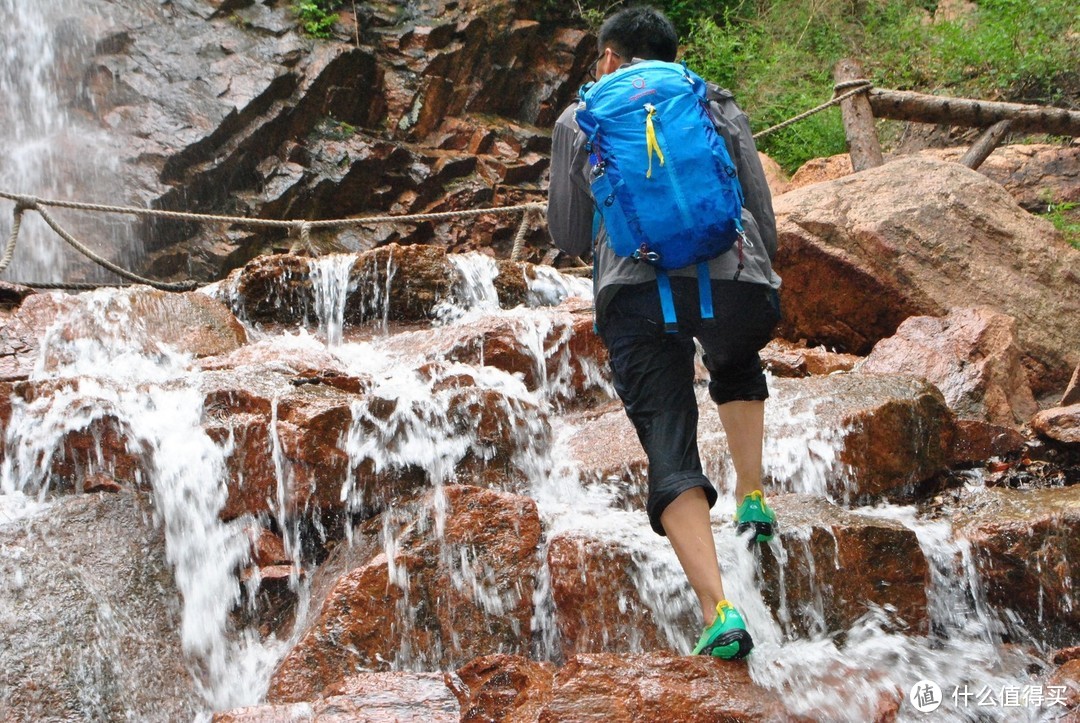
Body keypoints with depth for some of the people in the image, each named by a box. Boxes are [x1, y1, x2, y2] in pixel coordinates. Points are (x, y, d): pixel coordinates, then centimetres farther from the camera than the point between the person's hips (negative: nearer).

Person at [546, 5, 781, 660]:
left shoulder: (580, 122, 21)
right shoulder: (721, 108, 24)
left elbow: (569, 235, 24)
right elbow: (763, 215, 22)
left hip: (635, 293, -2)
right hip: (736, 281, 2)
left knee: (671, 457, -1)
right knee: (737, 366, 37)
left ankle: (719, 612, -16)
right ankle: (752, 500, 29)